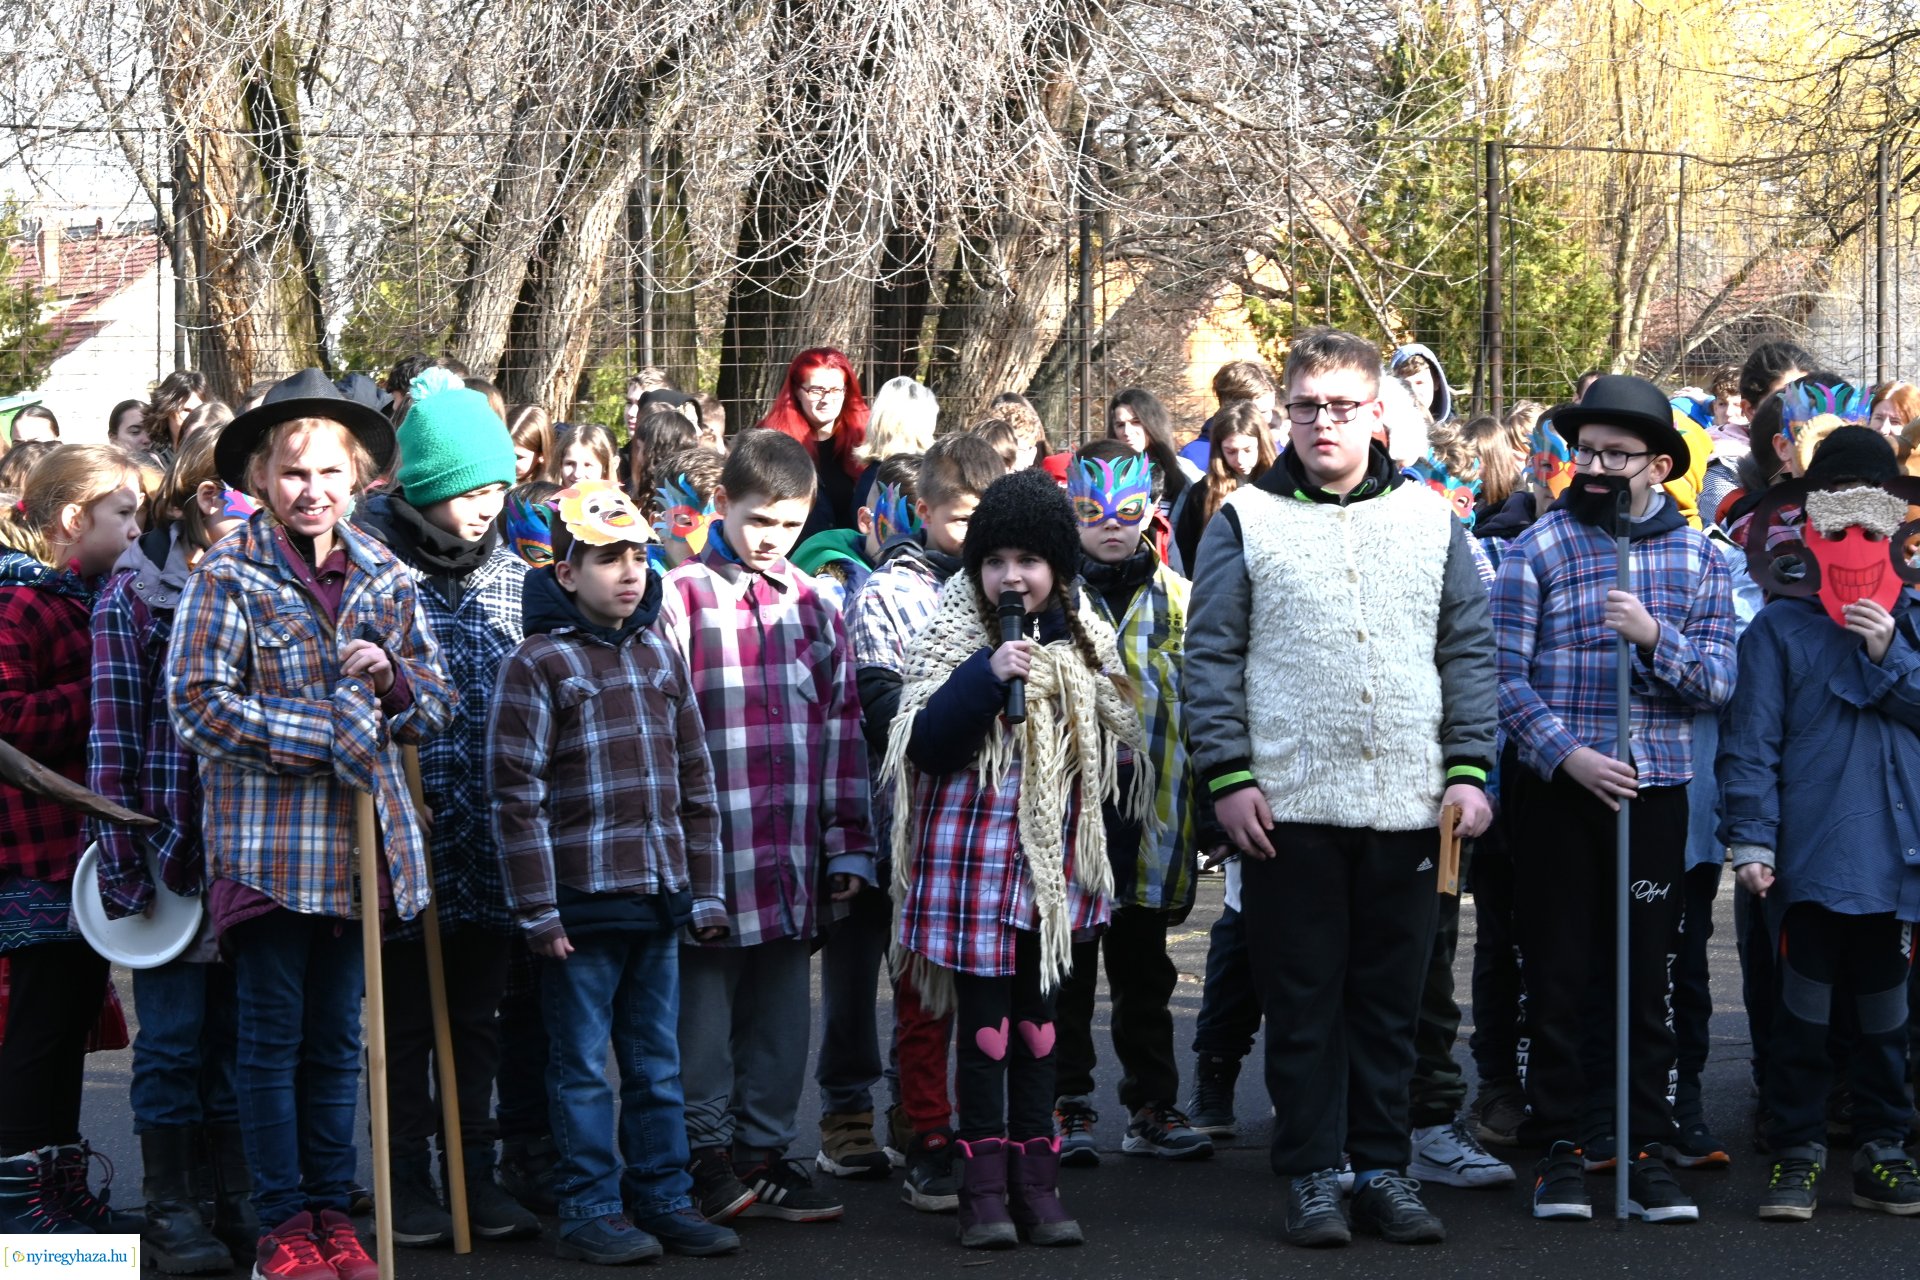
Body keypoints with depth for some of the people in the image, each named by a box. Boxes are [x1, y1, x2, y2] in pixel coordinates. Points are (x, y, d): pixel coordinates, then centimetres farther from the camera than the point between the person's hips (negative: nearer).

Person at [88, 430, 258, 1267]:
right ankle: (171, 1211, 12)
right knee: (173, 1039, 3)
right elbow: (113, 739, -7)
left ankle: (238, 1200, 19)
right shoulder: (137, 595, -3)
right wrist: (121, 866, -11)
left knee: (238, 1036, 10)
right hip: (172, 854, -4)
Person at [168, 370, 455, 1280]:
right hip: (266, 841, -4)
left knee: (337, 1039, 12)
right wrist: (325, 730, -15)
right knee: (272, 1040, 2)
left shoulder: (385, 577, 9)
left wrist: (392, 679, -10)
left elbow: (436, 704, 13)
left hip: (362, 839, 4)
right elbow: (198, 704, -13)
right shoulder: (229, 576, -5)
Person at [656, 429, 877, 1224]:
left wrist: (848, 844, 12)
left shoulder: (813, 605, 12)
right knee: (704, 1007, 4)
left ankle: (765, 1150, 21)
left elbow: (843, 728, 15)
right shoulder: (680, 598, -4)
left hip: (794, 850, 5)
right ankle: (707, 1155, 15)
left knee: (781, 1008, 11)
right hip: (709, 850, -5)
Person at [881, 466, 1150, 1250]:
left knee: (1038, 1022, 9)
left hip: (1056, 858, 4)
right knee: (984, 1023, -1)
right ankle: (984, 1188, 6)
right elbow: (923, 746, -14)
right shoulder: (954, 640, -4)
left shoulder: (1084, 642, 8)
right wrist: (986, 675, -23)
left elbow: (1117, 740, 18)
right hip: (975, 855, -4)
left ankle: (1036, 1184, 15)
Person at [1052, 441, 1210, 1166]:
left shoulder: (1179, 600, 8)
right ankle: (1068, 1107, 12)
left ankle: (1153, 1107, 19)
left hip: (1151, 813, 3)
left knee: (1144, 970, 12)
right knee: (1067, 968, 4)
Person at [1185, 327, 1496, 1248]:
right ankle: (1312, 1177, 12)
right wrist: (1227, 775, -8)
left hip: (1408, 806, 2)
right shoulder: (1246, 520, 4)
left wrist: (1468, 769, 1)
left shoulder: (1429, 519, 10)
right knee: (1302, 1001, 4)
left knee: (1390, 999, 9)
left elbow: (1469, 652, 10)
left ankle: (1383, 1171, 19)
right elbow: (1211, 657, 1)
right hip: (1288, 805, -2)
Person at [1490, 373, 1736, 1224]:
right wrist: (1570, 756, -16)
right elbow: (1506, 676, -5)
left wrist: (1654, 636, -17)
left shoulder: (1695, 556, 7)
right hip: (1557, 792, -1)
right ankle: (1563, 1146, 12)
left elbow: (1717, 684, 0)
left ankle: (1645, 1149, 12)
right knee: (1558, 975, 3)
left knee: (1647, 976, 5)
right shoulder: (1537, 548, 1)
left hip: (1655, 791, 1)